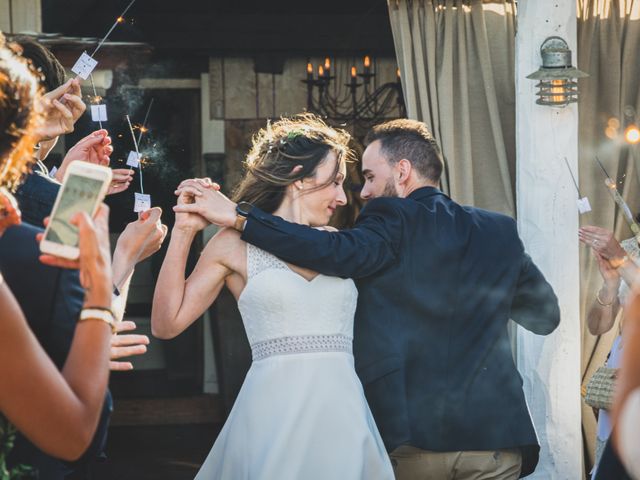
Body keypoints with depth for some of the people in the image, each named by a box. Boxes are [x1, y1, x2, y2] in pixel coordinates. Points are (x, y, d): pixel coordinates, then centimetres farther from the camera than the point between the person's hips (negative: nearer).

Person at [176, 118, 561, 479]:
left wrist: (237, 216, -24)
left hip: (411, 440, -3)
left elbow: (334, 251, -24)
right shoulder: (500, 231, 9)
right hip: (494, 434, 4)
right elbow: (547, 317, 16)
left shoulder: (395, 221, -5)